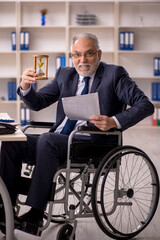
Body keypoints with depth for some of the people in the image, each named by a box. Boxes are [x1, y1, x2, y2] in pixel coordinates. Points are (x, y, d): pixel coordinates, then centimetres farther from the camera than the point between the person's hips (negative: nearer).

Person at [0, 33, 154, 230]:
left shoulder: (114, 74, 3)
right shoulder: (64, 75, 19)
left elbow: (146, 105, -6)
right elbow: (37, 103, 17)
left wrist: (114, 122, -21)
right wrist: (25, 87, -6)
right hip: (58, 140, 6)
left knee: (47, 140, -32)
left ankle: (36, 213, -29)